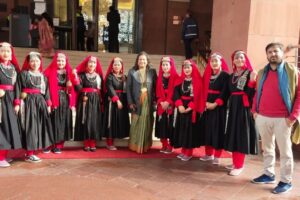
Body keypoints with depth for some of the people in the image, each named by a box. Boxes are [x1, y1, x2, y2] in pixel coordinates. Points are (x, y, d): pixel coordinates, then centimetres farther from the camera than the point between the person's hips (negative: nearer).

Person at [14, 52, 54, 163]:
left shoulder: (43, 76, 14)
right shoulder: (23, 74, 0)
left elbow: (46, 91, 14)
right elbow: (18, 89, -6)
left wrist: (48, 104, 7)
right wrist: (17, 103, -15)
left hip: (41, 102, 6)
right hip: (28, 103, -5)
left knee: (39, 126, 5)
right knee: (30, 126, -6)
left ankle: (31, 151, 16)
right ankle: (29, 154, -1)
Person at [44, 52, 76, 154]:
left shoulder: (70, 73, 8)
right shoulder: (49, 71, 1)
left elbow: (73, 89, 6)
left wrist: (73, 103, -4)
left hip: (66, 101, 2)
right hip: (53, 101, -2)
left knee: (63, 123, 4)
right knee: (53, 122, 0)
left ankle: (58, 145, 13)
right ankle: (50, 145, 10)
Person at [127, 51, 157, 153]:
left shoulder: (152, 72, 7)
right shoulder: (132, 72, 4)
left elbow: (155, 87, 7)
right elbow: (128, 88, 1)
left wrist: (155, 100, -3)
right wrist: (130, 102, -7)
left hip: (148, 103, 1)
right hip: (136, 102, -1)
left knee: (147, 125, 6)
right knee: (136, 125, 1)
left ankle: (146, 146, 16)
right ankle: (135, 145, 11)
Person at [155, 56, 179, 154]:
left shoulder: (175, 77, -2)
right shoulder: (159, 77, 12)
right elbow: (158, 91, 8)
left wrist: (168, 102, -15)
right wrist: (161, 102, -7)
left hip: (171, 105, -4)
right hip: (161, 104, 4)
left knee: (170, 125, -4)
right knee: (162, 125, 4)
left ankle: (170, 146, 5)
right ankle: (164, 145, 14)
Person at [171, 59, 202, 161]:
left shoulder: (197, 81, -6)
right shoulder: (180, 80, 8)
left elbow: (198, 96, -12)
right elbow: (176, 93, -1)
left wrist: (190, 107, -18)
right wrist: (179, 105, -15)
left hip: (192, 109, -5)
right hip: (181, 108, 5)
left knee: (190, 130, 0)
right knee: (181, 129, 9)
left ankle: (189, 153, 9)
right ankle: (183, 151, 20)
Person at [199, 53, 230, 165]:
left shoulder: (225, 75, -5)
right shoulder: (208, 75, 12)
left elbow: (225, 92, -13)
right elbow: (204, 90, 9)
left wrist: (215, 104, -18)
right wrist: (206, 102, -5)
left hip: (219, 107, -6)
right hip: (207, 106, 6)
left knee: (218, 130, -2)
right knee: (207, 129, 8)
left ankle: (217, 156, 6)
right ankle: (209, 154, 19)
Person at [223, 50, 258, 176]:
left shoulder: (250, 73, -5)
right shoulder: (232, 75, 15)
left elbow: (251, 93, -15)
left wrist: (252, 81, -27)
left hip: (244, 107, -7)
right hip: (233, 106, 7)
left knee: (241, 134, -4)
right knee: (233, 133, 10)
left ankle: (239, 165, 2)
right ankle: (235, 162, 21)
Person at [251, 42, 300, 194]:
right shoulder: (262, 72, 11)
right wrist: (254, 110, 7)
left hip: (282, 119, -5)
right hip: (262, 117, 5)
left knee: (285, 151, 5)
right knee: (267, 148, 15)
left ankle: (286, 181, 14)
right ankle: (268, 174, 28)